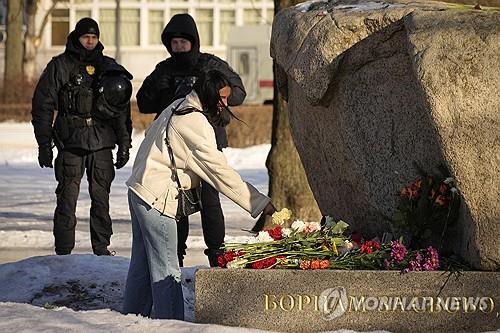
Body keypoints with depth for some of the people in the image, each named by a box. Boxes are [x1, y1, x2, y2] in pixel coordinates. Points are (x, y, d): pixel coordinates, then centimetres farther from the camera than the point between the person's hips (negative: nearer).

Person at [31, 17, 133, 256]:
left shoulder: (108, 67, 14)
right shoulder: (60, 66, 3)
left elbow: (122, 109, 17)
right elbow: (42, 106, 2)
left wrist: (124, 144, 12)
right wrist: (44, 144, -4)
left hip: (102, 142, 3)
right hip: (71, 142, -3)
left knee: (101, 198, 4)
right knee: (67, 197, -5)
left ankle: (101, 248, 11)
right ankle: (63, 251, -1)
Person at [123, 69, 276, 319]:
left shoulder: (177, 107, 11)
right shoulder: (196, 121, -19)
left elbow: (151, 133, 22)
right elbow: (219, 170, -21)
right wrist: (260, 204, -19)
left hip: (140, 190, 10)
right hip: (157, 198, -10)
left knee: (142, 263, 15)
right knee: (166, 270, -8)